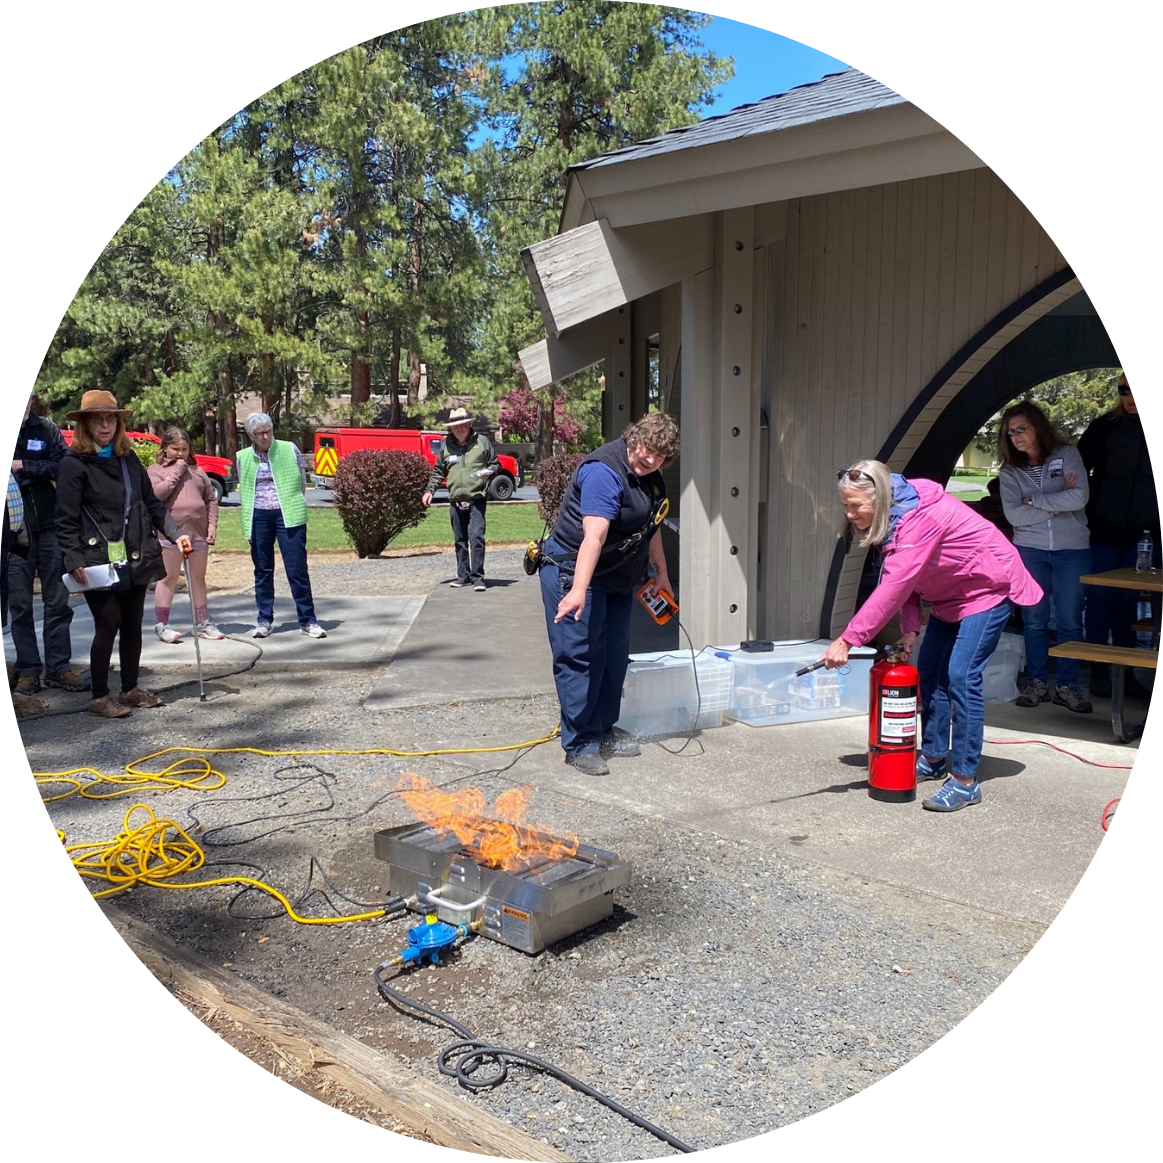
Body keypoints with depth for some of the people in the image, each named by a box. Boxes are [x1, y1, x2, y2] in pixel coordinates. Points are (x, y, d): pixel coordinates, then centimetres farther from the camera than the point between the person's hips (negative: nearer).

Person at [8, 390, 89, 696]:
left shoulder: (46, 429, 2)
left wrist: (24, 467, -13)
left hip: (50, 529, 1)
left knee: (57, 601, 4)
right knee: (20, 605, 4)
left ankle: (58, 666, 12)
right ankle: (28, 670, 13)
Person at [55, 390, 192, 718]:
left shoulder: (129, 460, 12)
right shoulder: (74, 465, -5)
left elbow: (152, 504, 16)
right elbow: (66, 520, -10)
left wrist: (176, 534, 5)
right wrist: (74, 561, -18)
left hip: (135, 558, 5)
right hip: (98, 561, -5)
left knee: (133, 624, 11)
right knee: (108, 626, -2)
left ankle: (131, 689, 24)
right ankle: (100, 697, 11)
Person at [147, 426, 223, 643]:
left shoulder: (196, 471, 14)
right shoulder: (156, 469, 2)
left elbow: (211, 499, 14)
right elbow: (156, 493, -15)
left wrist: (212, 526, 3)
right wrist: (176, 472, -10)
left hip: (198, 533, 4)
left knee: (199, 578, 11)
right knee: (168, 578, 1)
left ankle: (202, 623, 19)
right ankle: (161, 624, 7)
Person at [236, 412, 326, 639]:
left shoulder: (290, 449, 1)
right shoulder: (243, 458, 7)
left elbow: (302, 481, 10)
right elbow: (243, 490, 17)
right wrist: (248, 516, 11)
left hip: (288, 515, -2)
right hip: (258, 517, 2)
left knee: (297, 569, -4)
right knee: (263, 570, 9)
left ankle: (308, 620, 2)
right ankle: (264, 620, 18)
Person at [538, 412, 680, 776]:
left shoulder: (651, 477, 6)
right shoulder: (604, 472, -24)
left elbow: (652, 526, 20)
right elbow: (594, 536, -36)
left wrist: (661, 575, 24)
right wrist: (578, 590, -42)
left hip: (618, 579, 9)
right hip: (573, 572, -9)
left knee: (614, 657, 14)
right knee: (578, 658, -6)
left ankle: (604, 731, 27)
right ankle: (579, 744, 2)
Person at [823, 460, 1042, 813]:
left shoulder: (919, 518, -34)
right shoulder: (891, 517, -5)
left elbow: (892, 587, -39)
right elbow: (904, 581, -1)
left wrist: (847, 640, -39)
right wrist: (910, 627, -14)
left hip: (988, 586, -10)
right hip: (950, 595, 10)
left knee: (961, 676, -16)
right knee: (929, 670, 11)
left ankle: (965, 781, -10)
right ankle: (933, 758, 25)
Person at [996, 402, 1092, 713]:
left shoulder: (1067, 455, 0)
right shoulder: (1010, 471, 4)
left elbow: (1080, 498, -14)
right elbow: (1014, 515, -11)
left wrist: (1035, 499, -10)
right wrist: (1058, 502, -11)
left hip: (1072, 549, -1)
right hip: (1030, 550, 1)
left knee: (1070, 621, 2)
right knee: (1035, 620, 5)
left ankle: (1067, 686, 11)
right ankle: (1037, 684, 16)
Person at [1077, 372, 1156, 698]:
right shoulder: (1104, 427, -1)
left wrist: (1157, 529, 4)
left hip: (1137, 531, 2)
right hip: (1103, 527, -2)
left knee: (1126, 600, 7)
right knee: (1100, 598, 1)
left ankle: (1125, 671, 15)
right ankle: (1099, 671, 10)